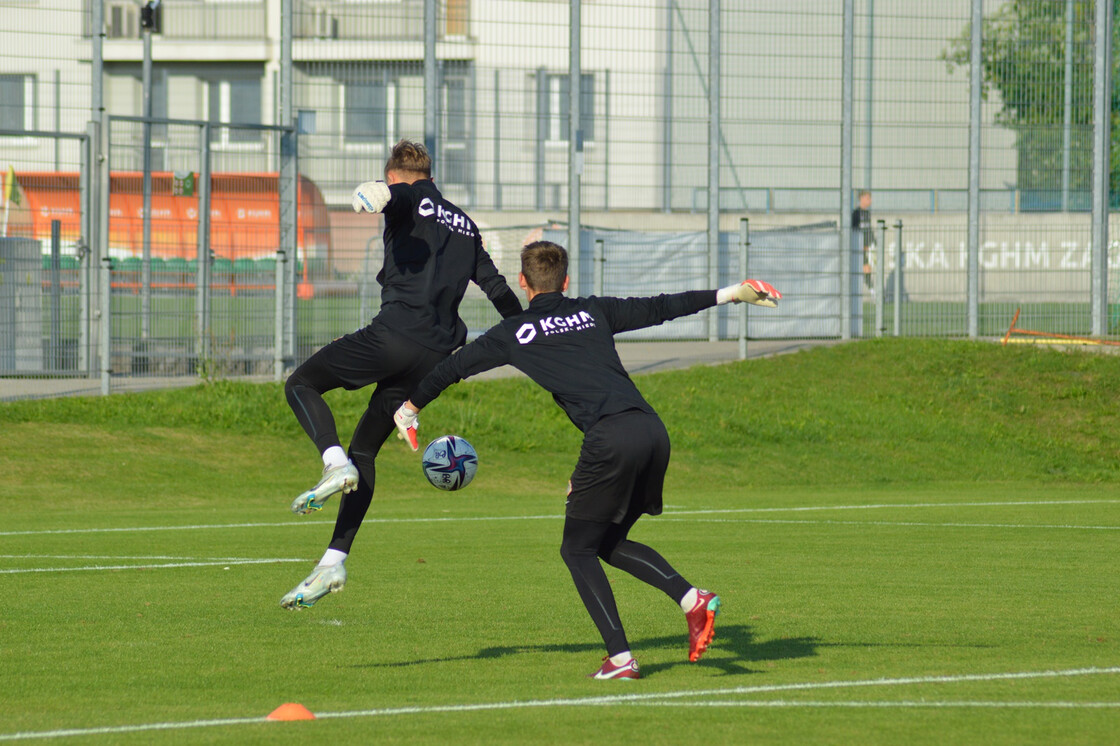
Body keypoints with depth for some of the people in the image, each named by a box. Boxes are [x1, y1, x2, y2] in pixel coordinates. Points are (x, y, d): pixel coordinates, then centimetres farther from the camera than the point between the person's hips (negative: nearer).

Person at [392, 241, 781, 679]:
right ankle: (691, 598, 0)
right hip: (653, 430, 5)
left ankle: (620, 658, -4)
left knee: (578, 550, 9)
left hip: (610, 438, -5)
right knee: (610, 543, 21)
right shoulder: (593, 312, 23)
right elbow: (659, 309, 27)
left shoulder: (515, 333, 14)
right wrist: (731, 294, 36)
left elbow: (455, 367, 25)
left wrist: (410, 408, 41)